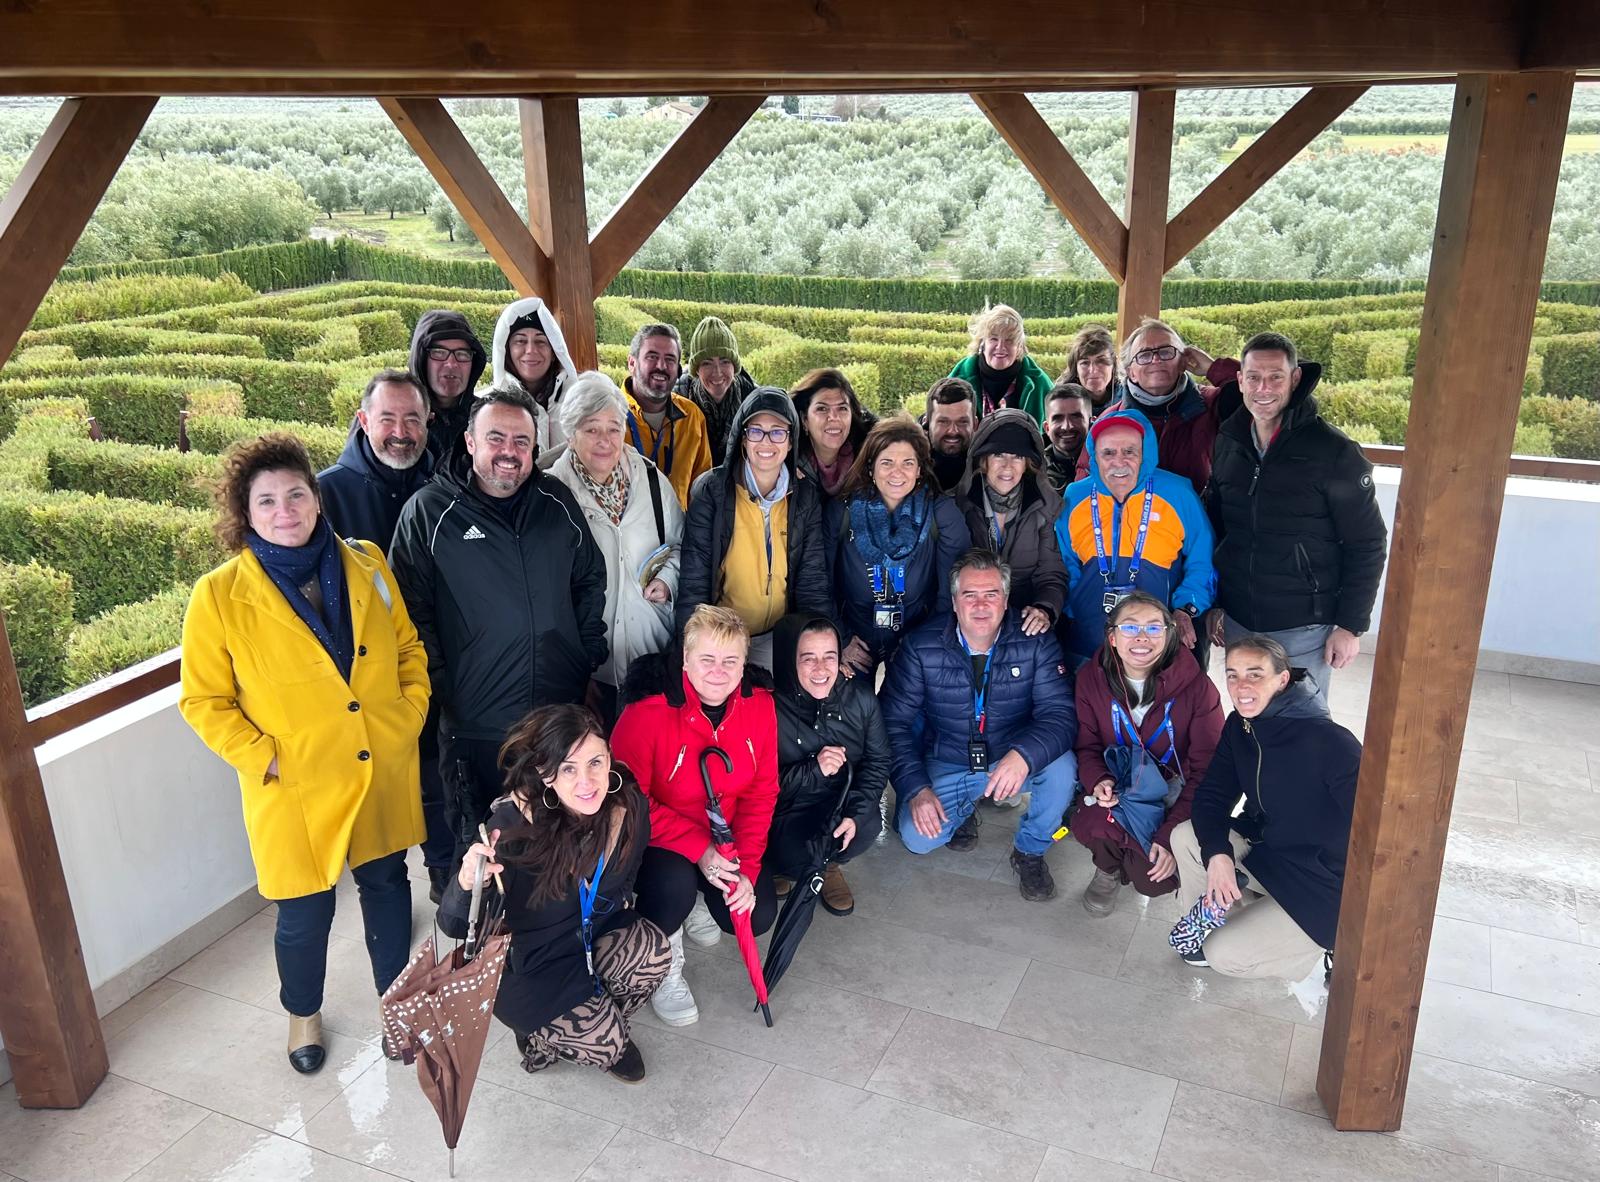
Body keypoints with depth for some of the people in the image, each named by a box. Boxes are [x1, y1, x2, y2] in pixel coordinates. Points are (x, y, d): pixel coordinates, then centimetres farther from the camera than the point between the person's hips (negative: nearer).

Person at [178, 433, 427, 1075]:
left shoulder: (366, 566, -2)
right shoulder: (219, 596, -11)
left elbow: (409, 648, 10)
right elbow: (203, 701, -5)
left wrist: (410, 715, -1)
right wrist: (262, 758, -12)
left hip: (384, 773, 3)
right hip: (295, 789, -3)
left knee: (386, 882, 17)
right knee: (305, 910, 11)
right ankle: (303, 1013, 41)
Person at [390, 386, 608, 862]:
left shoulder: (557, 502, 4)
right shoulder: (428, 511, -7)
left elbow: (591, 582, 13)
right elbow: (414, 610, -6)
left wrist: (589, 657, 8)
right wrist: (441, 689, -9)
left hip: (564, 714, 3)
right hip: (475, 724, -3)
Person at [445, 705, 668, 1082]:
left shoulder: (627, 805, -18)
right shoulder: (513, 824, -30)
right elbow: (453, 926, -27)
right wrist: (468, 883, -47)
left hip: (594, 935, 5)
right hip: (527, 963, -4)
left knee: (652, 951, -24)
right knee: (604, 1043, -20)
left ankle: (611, 1035, 6)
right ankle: (537, 1035, 14)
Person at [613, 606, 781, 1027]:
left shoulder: (759, 704, -12)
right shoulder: (649, 710, -25)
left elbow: (761, 794, -5)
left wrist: (746, 868, -14)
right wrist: (698, 849, -27)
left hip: (726, 835, 4)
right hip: (657, 837, -4)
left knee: (758, 915, -11)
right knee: (674, 884, -33)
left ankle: (699, 896, 24)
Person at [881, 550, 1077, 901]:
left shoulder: (1035, 644, -12)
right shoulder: (921, 647, -12)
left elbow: (1060, 714, -20)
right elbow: (894, 721, -10)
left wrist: (1023, 755, -41)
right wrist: (916, 789, -22)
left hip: (1012, 763, 0)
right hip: (945, 765, 0)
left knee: (1061, 766, -29)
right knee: (917, 837, -22)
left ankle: (1030, 852, 1)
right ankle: (963, 811, 17)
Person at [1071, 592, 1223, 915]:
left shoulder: (1198, 688, -17)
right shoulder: (1091, 678, -9)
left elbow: (1204, 771, -13)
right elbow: (1087, 744, 1)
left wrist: (1171, 836, -19)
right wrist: (1098, 780, -23)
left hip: (1174, 793, -1)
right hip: (1118, 788, 2)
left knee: (1155, 882, -21)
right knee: (1089, 826, -32)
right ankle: (1110, 869, 7)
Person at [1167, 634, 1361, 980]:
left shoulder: (1330, 743, -27)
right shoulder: (1239, 726, -4)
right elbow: (1212, 795, -3)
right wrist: (1217, 853, -20)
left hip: (1325, 892, -7)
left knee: (1224, 955, -13)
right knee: (1185, 837, -8)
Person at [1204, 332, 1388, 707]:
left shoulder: (1335, 452, -12)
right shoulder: (1227, 443, 3)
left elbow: (1368, 545, -8)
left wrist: (1351, 625, -10)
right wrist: (1213, 604, 12)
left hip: (1302, 632, -4)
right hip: (1237, 623, 5)